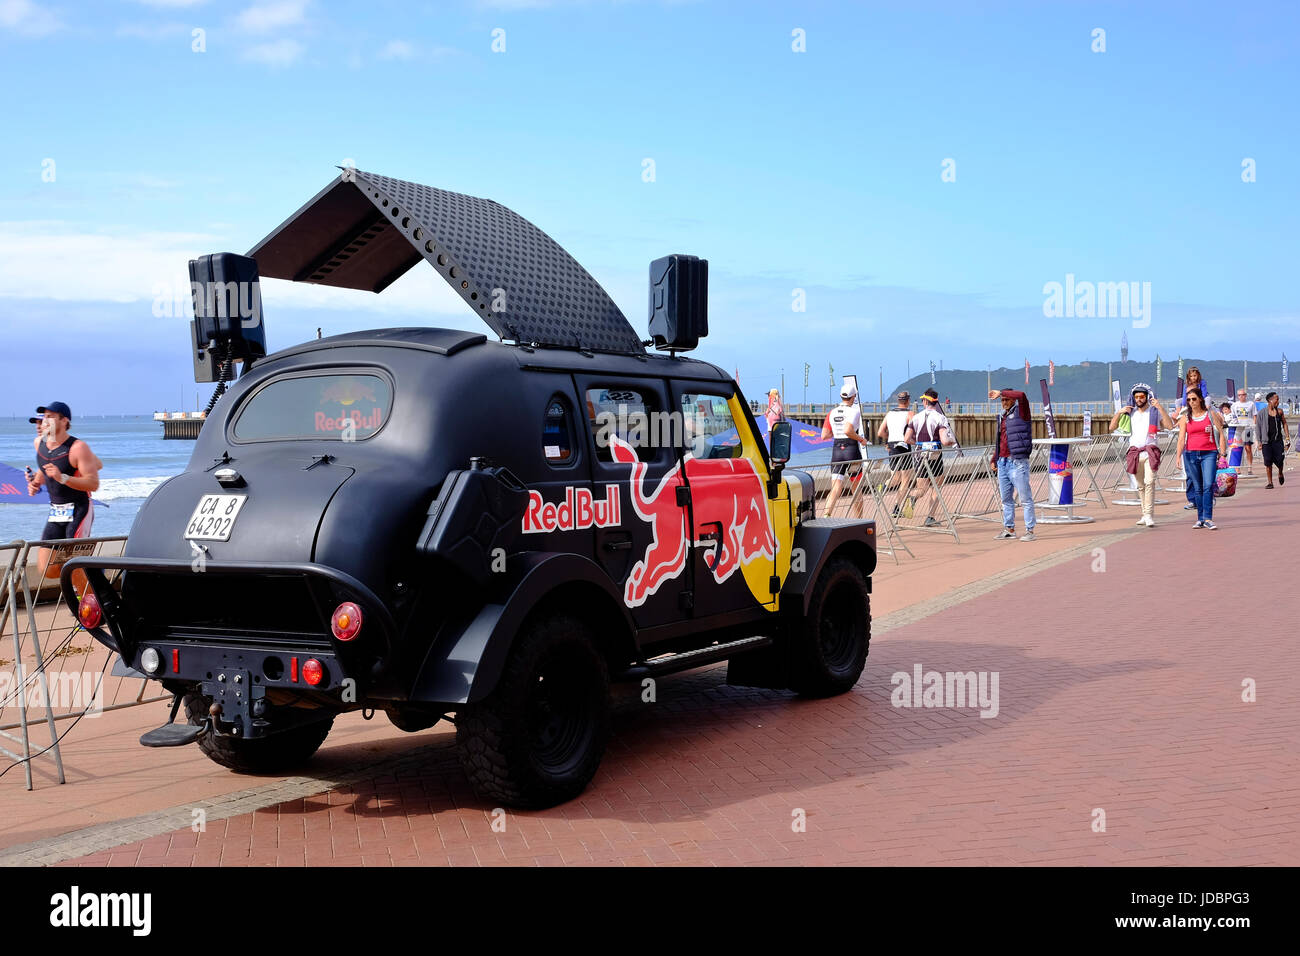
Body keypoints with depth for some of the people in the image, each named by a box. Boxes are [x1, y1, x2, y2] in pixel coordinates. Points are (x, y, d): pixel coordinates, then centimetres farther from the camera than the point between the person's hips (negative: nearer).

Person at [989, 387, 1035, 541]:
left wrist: (1001, 392, -13)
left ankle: (1030, 531, -3)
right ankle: (1009, 529, 21)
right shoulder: (1001, 417, 19)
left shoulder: (1020, 412, -3)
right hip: (1002, 463, 8)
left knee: (1025, 498, -5)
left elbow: (1021, 396, -23)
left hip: (1017, 462, -8)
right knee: (1006, 499, 13)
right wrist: (994, 460, 20)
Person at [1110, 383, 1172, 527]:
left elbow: (1170, 426, -9)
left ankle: (1149, 516, -20)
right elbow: (1112, 428, 12)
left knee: (1149, 482, -18)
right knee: (1140, 485, 9)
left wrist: (1160, 407, -15)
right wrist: (1119, 413, -3)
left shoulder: (1155, 412, 5)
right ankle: (1145, 514, 18)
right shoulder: (1130, 412, 14)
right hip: (1135, 452, 4)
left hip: (1150, 452, -4)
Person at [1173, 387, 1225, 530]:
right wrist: (1178, 456, -5)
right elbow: (1181, 438, 6)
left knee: (1208, 485, -15)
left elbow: (1221, 434, 7)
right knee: (1197, 488, 6)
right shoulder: (1185, 418, 10)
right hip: (1191, 454, 2)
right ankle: (1200, 518, 12)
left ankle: (1207, 518, -14)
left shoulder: (1211, 414, 6)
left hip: (1209, 453, -2)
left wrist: (1222, 454, 0)